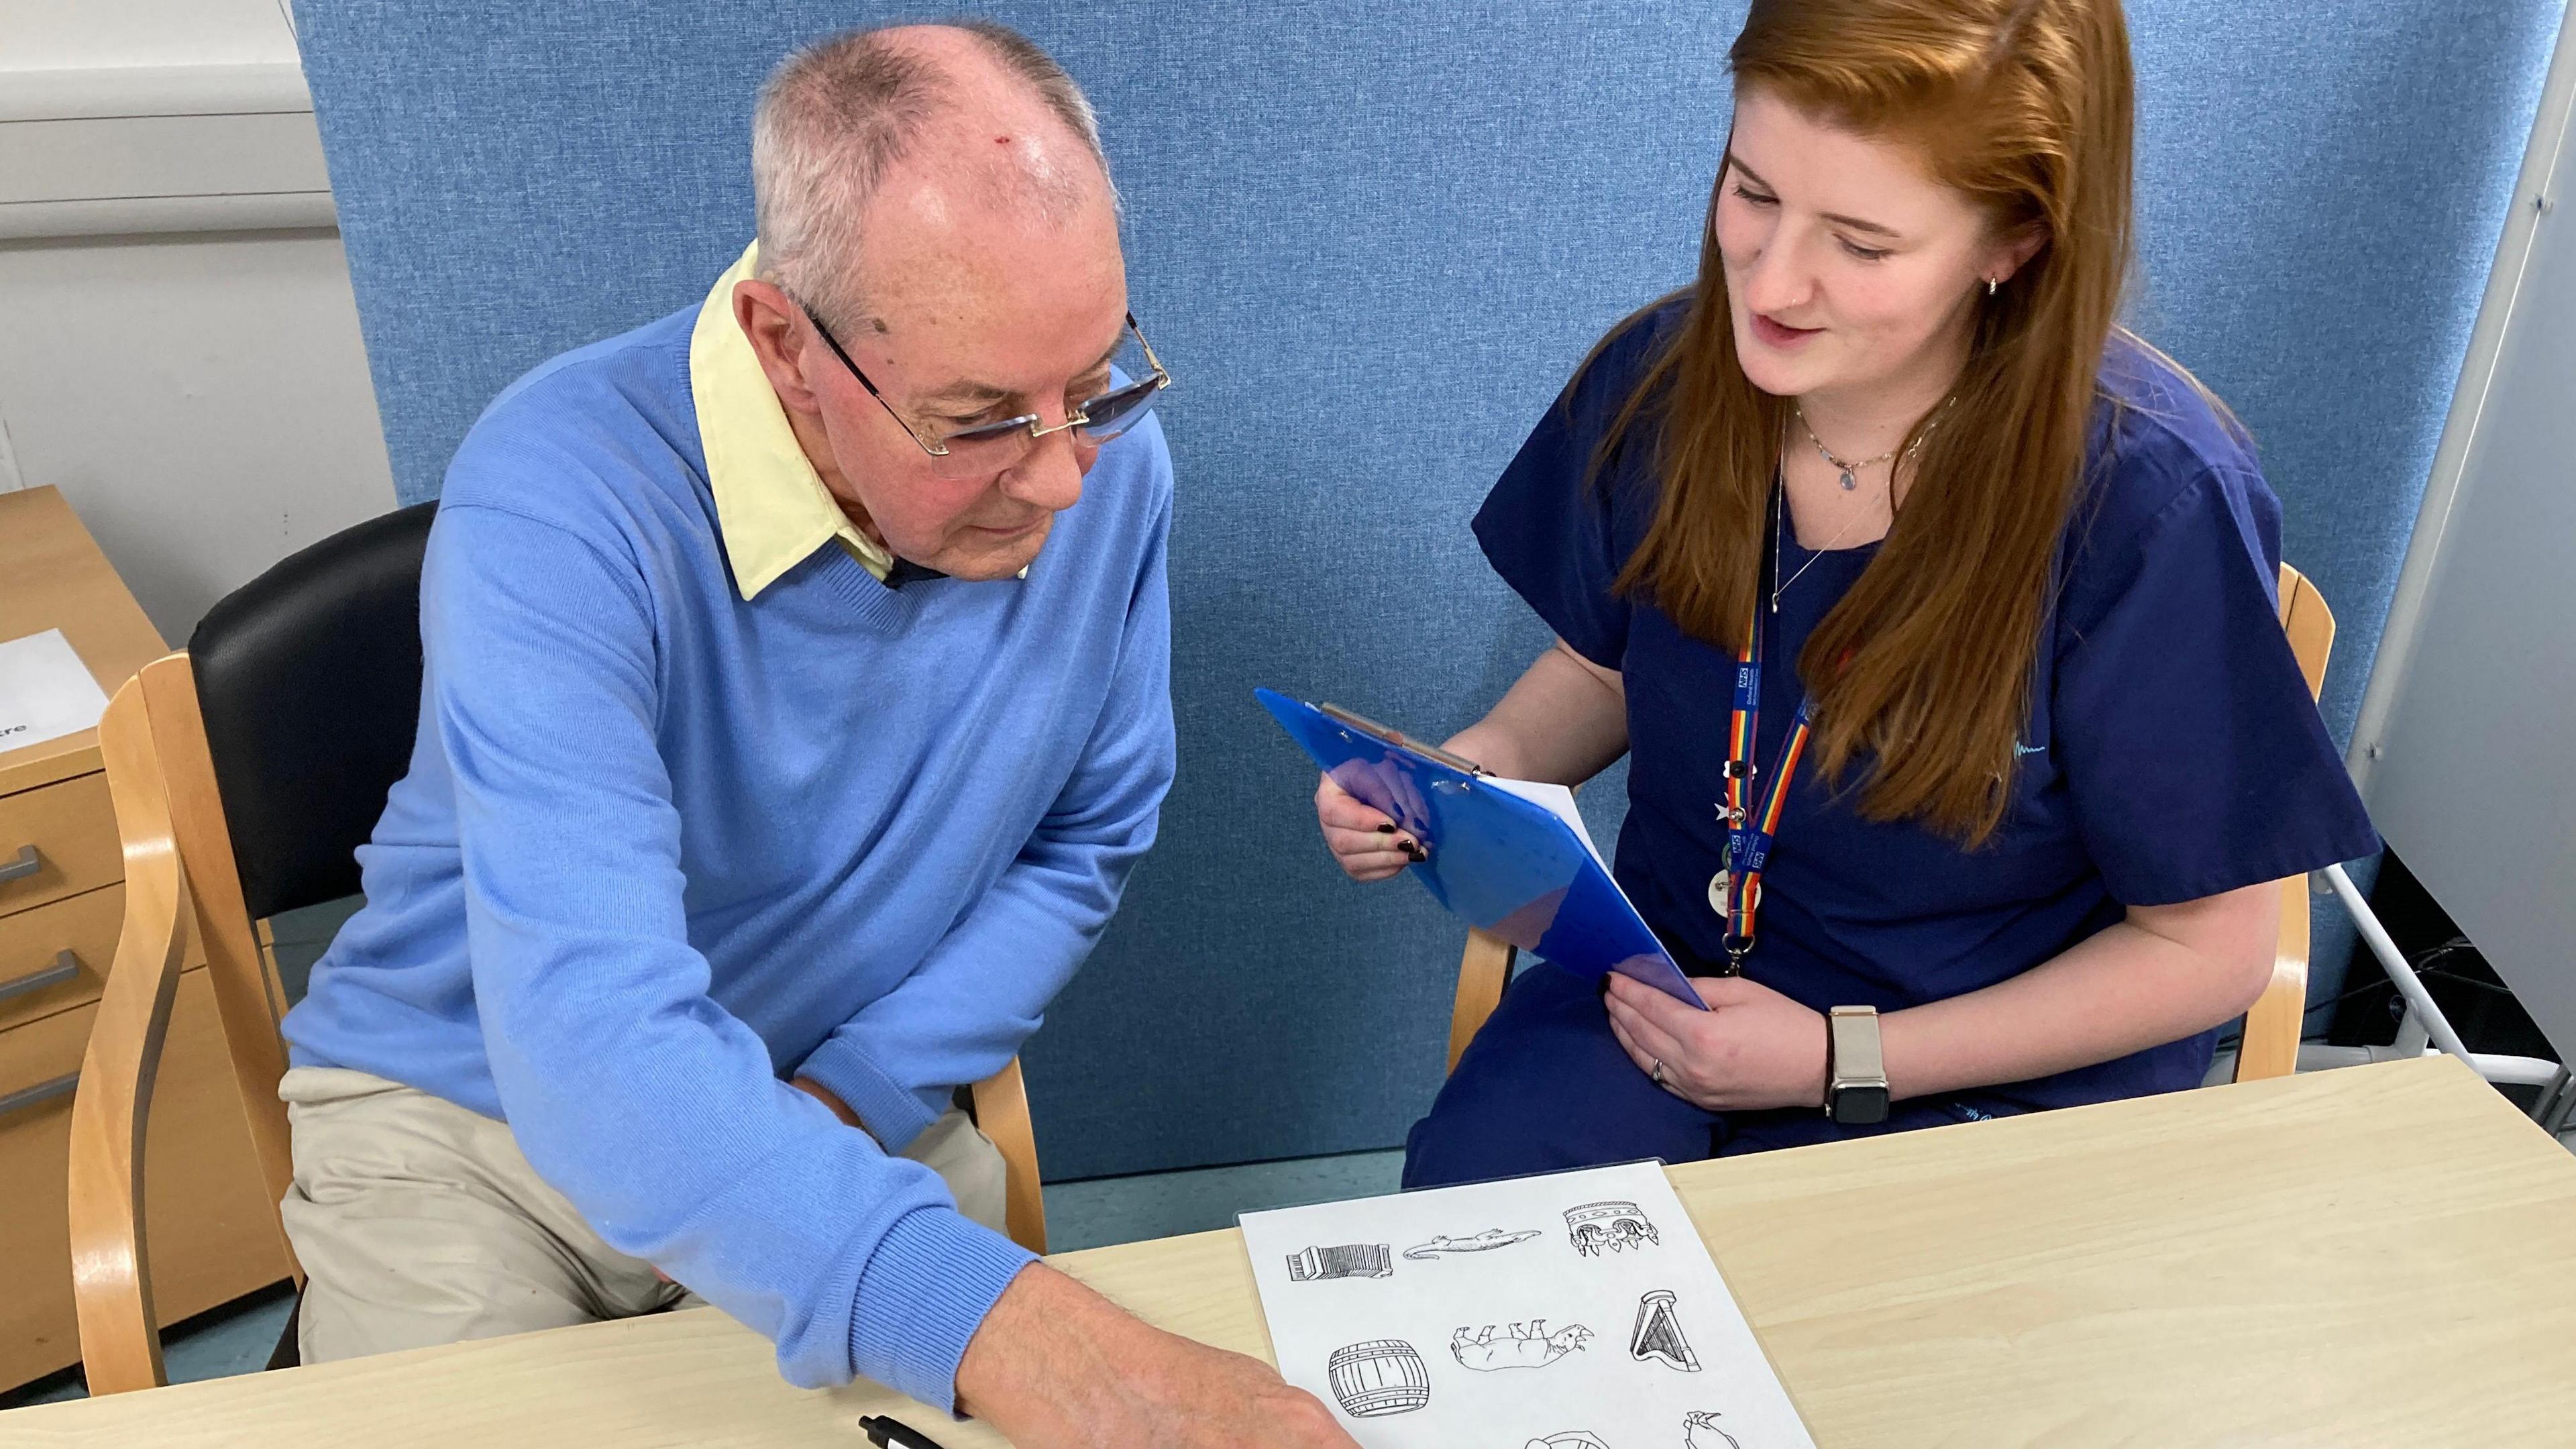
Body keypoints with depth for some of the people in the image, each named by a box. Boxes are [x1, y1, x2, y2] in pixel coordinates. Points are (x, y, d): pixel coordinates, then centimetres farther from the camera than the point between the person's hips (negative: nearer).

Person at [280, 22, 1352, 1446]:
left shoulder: (1107, 464, -14)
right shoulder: (562, 500, -29)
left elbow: (1083, 845, -1)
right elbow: (593, 1049, -40)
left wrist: (846, 1099, -14)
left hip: (848, 1109, 3)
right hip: (470, 1111, -2)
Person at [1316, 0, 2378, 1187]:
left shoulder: (2153, 501, -22)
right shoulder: (1662, 379, -9)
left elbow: (2208, 948, -11)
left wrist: (1843, 1061, -16)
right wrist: (1461, 776, -10)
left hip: (2000, 1084, -2)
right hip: (1664, 990, 3)